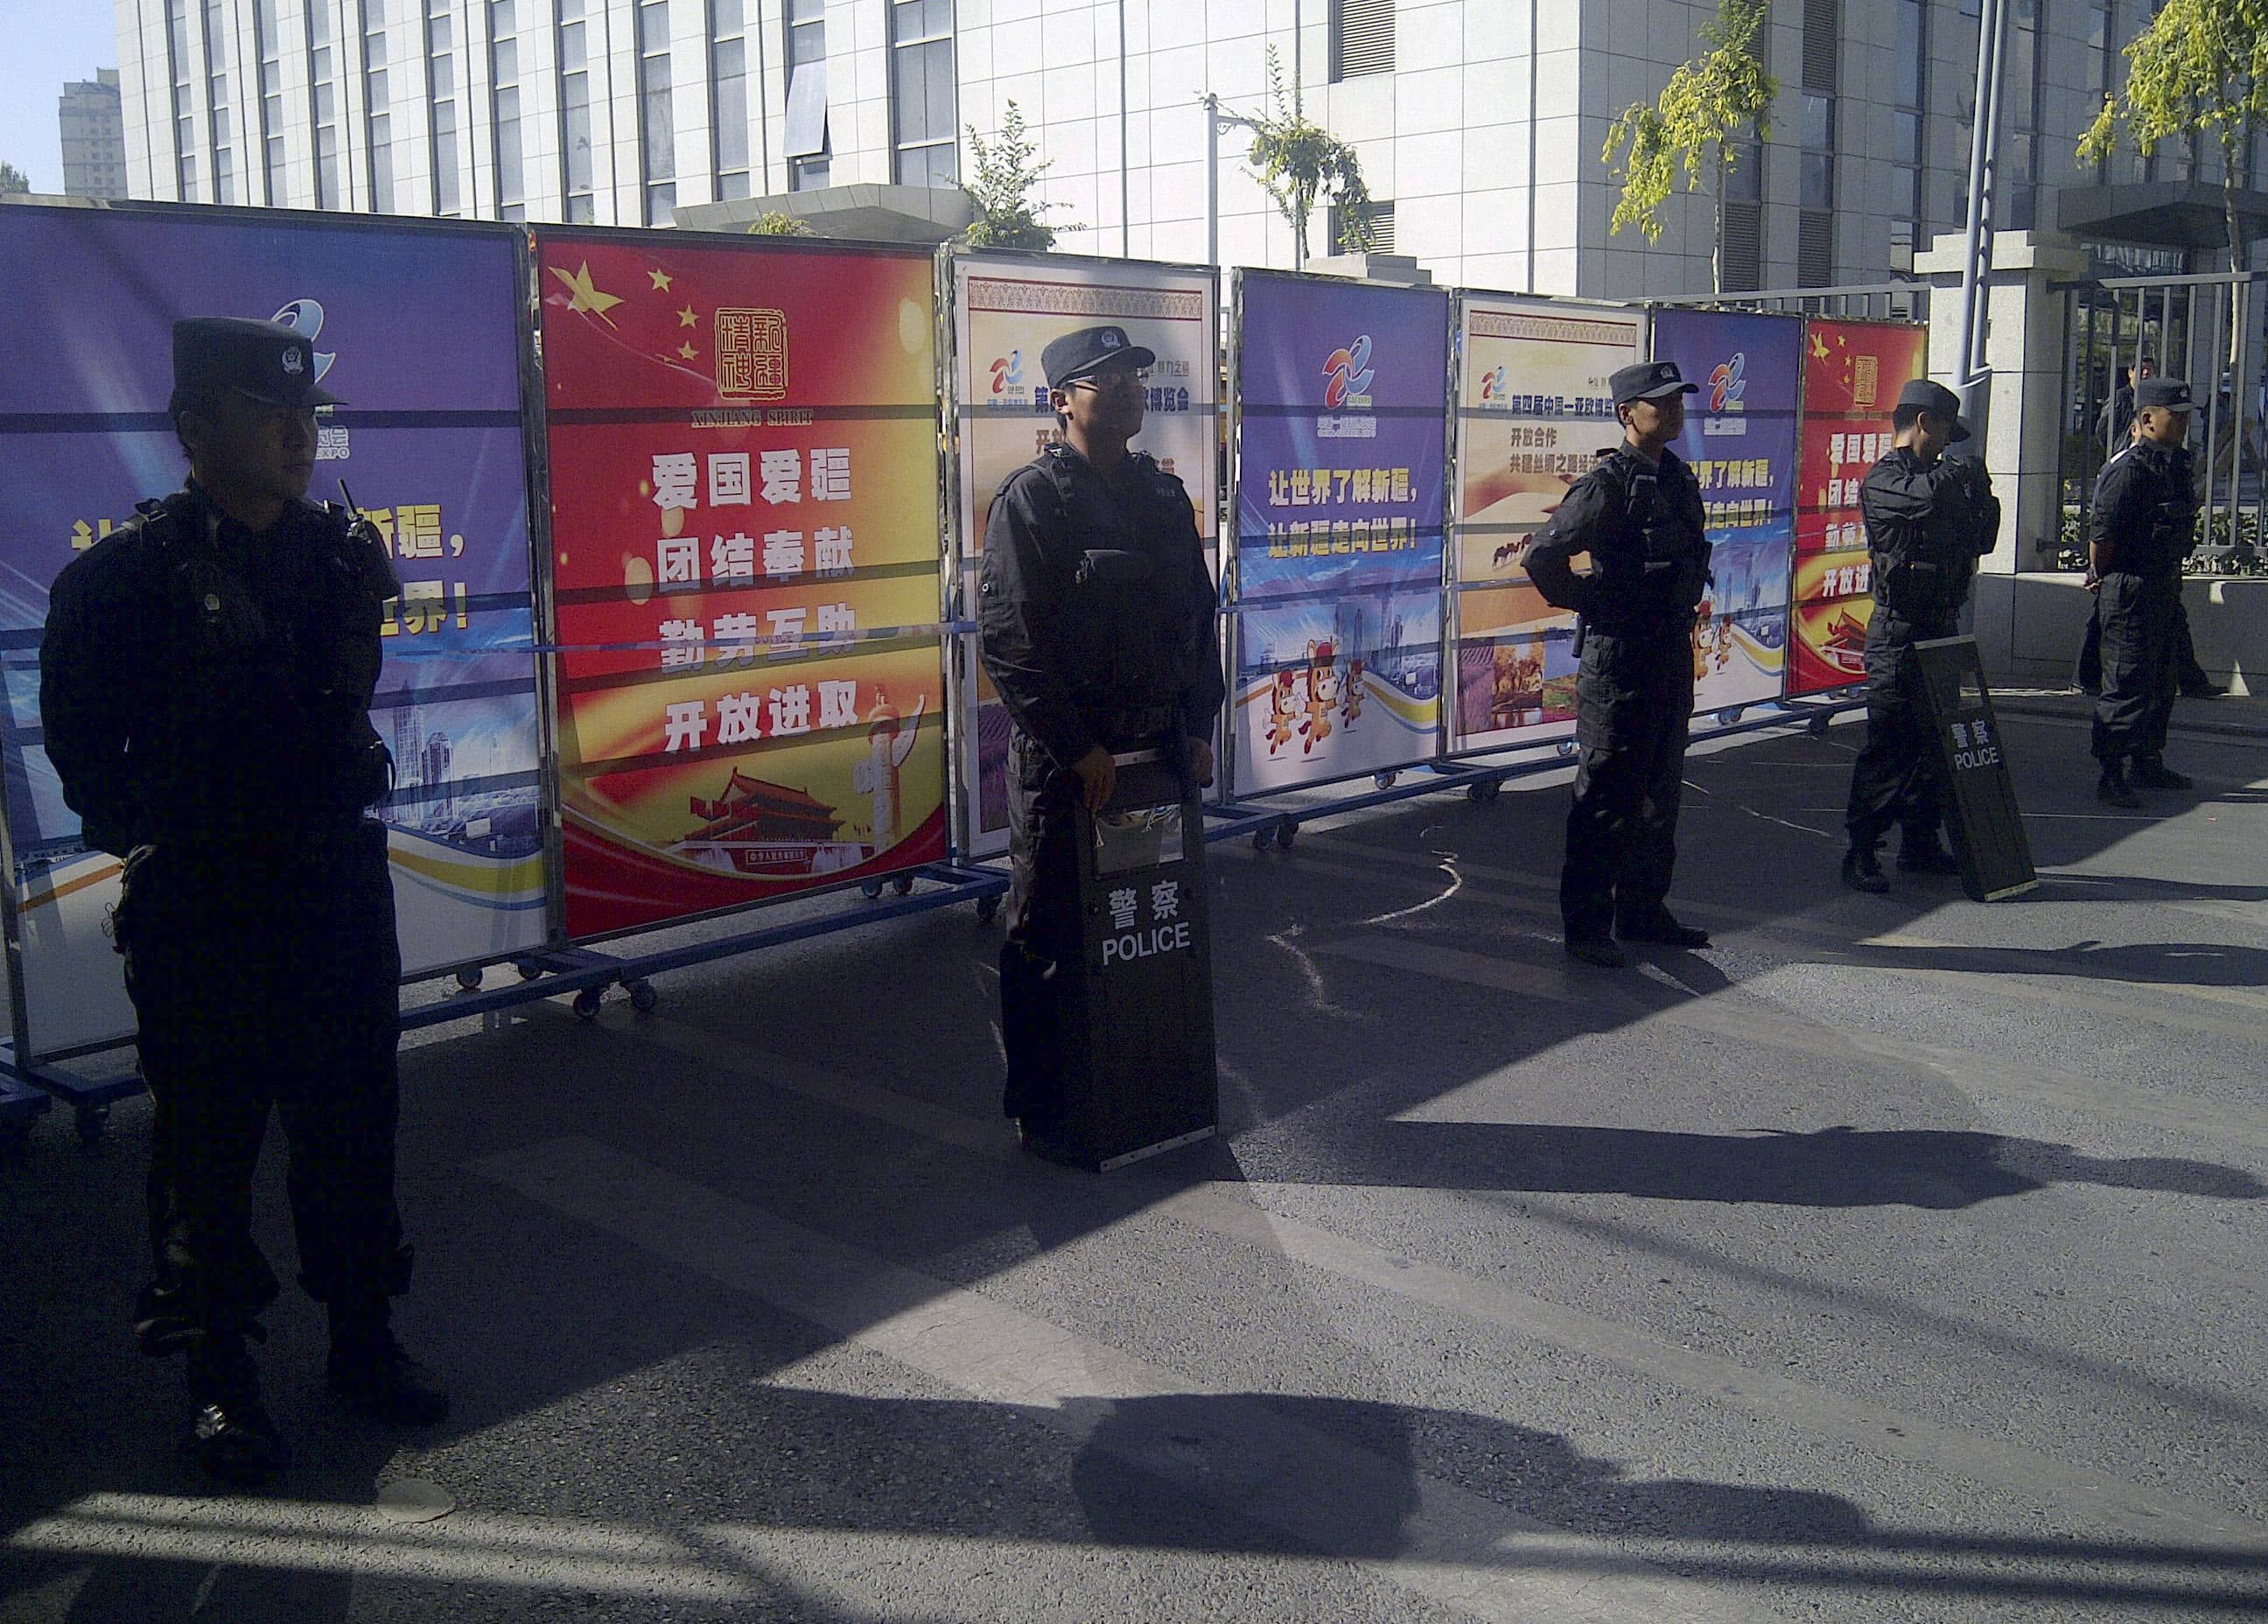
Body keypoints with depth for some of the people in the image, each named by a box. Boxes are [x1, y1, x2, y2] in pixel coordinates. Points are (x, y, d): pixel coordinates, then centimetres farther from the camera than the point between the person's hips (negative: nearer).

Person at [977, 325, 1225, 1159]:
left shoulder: (1164, 495, 13)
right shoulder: (1033, 497, -8)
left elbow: (1198, 616, 18)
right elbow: (1005, 637, -14)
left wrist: (1198, 728, 9)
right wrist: (1075, 748, -16)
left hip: (1158, 748, 6)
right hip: (1063, 762, -6)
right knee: (1047, 938, 3)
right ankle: (1040, 1111, 15)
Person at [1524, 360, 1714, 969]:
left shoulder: (1677, 478, 10)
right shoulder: (1607, 483, -15)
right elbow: (1543, 557, -22)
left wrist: (1682, 611, 15)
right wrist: (1594, 604, -11)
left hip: (1672, 651, 8)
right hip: (1618, 654, -8)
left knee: (1660, 788, 15)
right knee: (1607, 793, -2)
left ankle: (1644, 911, 27)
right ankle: (1586, 924, 7)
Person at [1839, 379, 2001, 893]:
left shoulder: (1937, 475, 18)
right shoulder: (1883, 479, -10)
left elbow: (1978, 541, 24)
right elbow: (1926, 496, -32)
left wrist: (1981, 496, 6)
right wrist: (1959, 472, -12)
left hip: (1940, 628, 9)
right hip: (1898, 633, -9)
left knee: (1934, 740, 12)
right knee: (1889, 745, -9)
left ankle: (1920, 845, 21)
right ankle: (1860, 852, -4)